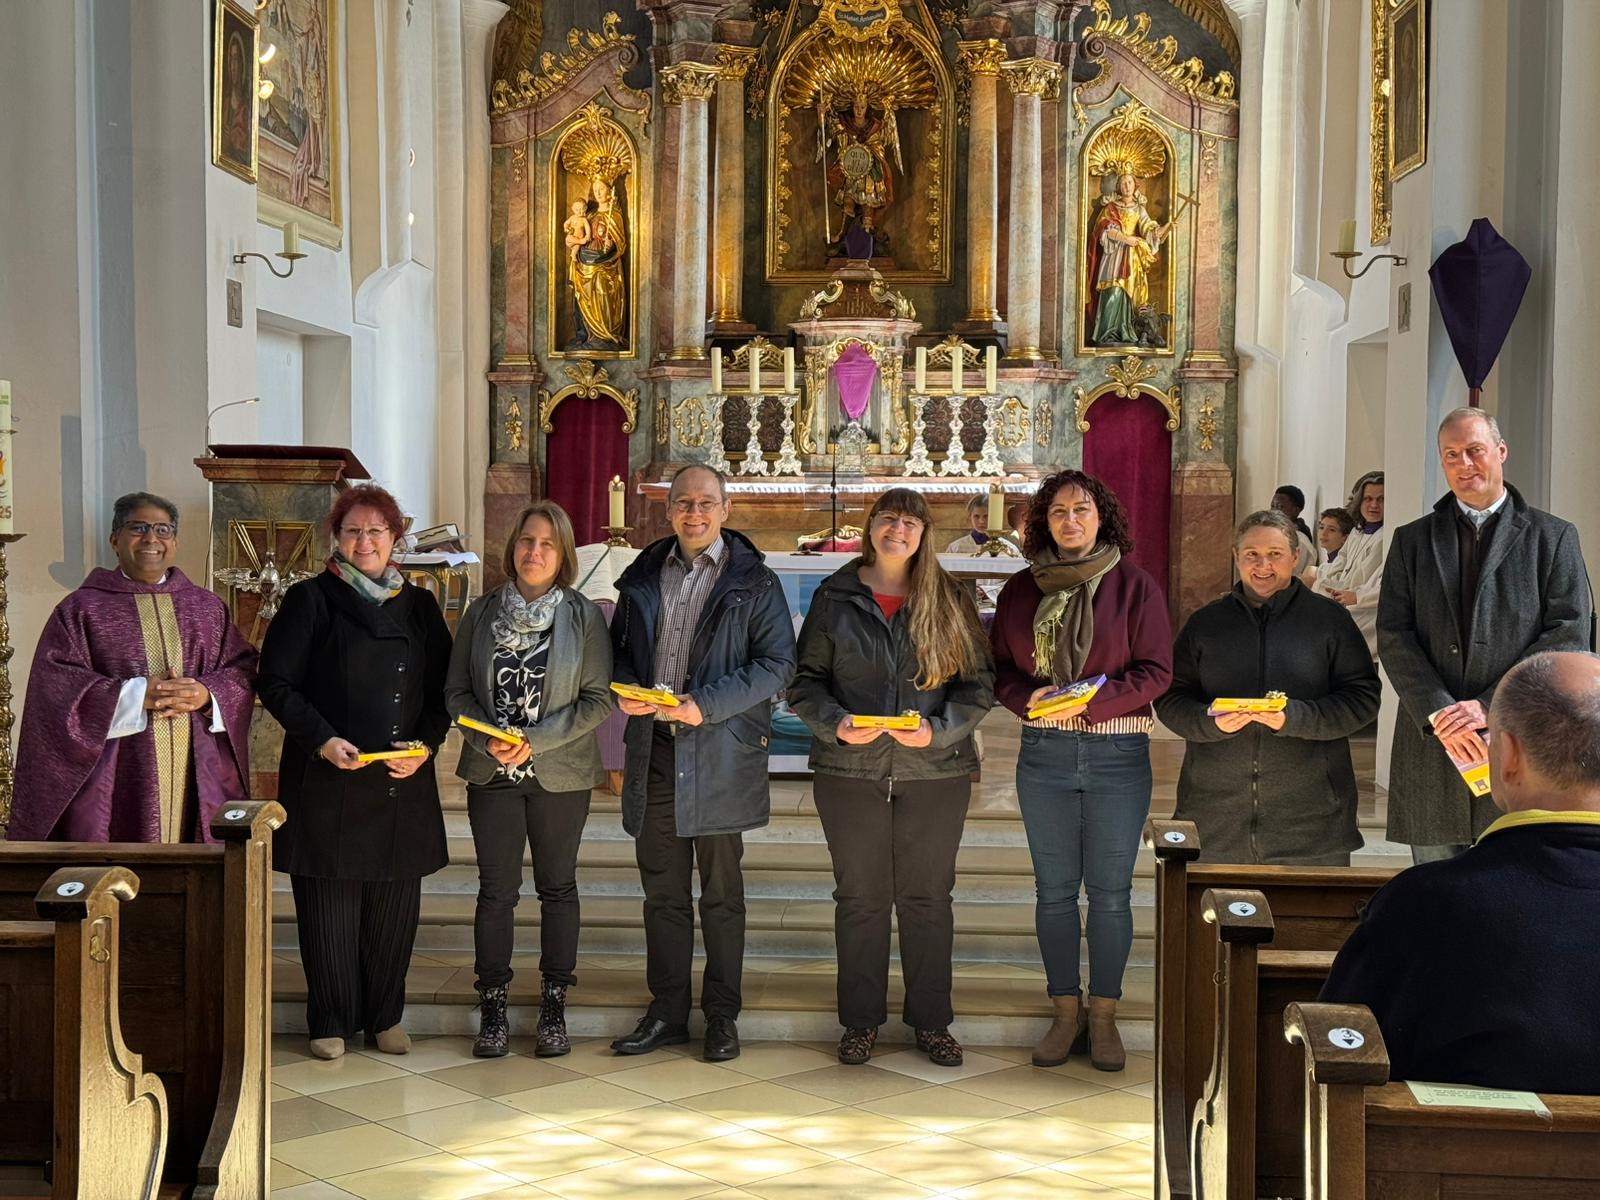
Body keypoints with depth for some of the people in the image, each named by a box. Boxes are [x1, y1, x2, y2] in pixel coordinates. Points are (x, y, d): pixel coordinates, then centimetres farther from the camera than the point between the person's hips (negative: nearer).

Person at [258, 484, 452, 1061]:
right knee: (329, 904, 1)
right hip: (327, 780, -3)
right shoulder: (310, 600, 0)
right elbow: (276, 683, -3)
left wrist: (427, 743, -5)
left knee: (395, 905, 7)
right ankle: (332, 1020, 14)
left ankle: (385, 1015, 22)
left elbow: (444, 688, 12)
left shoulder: (419, 606, 11)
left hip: (404, 782, 3)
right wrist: (322, 740, -14)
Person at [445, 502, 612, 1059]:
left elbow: (599, 698, -7)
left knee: (557, 887, 9)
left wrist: (536, 740, -16)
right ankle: (492, 1007, 15)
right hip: (491, 773, 1)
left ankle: (553, 1007, 20)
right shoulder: (481, 614, 3)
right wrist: (488, 739, -13)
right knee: (496, 889, 4)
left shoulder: (584, 616, -4)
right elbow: (457, 691, 5)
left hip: (561, 774, -1)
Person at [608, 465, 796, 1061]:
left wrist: (706, 704, -17)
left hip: (720, 754, -4)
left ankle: (723, 1016, 17)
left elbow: (777, 662, -8)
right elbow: (619, 648, 19)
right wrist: (625, 690, -4)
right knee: (662, 889, 11)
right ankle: (667, 1012, 21)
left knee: (721, 892, 6)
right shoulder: (642, 577, 11)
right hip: (653, 749, 4)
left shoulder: (753, 581, -2)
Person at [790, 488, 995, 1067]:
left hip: (935, 770, 0)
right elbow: (804, 681, 4)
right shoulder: (835, 598, 4)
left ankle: (931, 1021, 20)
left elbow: (979, 684, 3)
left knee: (927, 898, 8)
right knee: (860, 898, 7)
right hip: (851, 772, 0)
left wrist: (938, 729, -13)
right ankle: (861, 1021, 19)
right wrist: (835, 723, -14)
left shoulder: (949, 601, 4)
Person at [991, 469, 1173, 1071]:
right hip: (1044, 753, 2)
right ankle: (1066, 1014, 19)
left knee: (1110, 891, 3)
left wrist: (1092, 701, -17)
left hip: (1117, 754, -2)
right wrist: (1029, 697, -12)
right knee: (1054, 889, 8)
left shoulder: (1134, 585, -1)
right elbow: (1000, 668, 9)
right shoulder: (1020, 589, 8)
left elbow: (1156, 670, -5)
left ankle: (1104, 1016, 16)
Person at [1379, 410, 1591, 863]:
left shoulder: (1553, 537, 7)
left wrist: (1489, 706, -12)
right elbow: (1393, 637, 4)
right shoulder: (1412, 541, 13)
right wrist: (1438, 712, -11)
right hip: (1433, 748, 2)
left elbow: (1569, 637, -3)